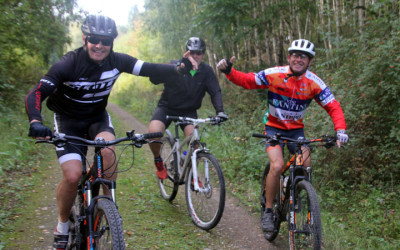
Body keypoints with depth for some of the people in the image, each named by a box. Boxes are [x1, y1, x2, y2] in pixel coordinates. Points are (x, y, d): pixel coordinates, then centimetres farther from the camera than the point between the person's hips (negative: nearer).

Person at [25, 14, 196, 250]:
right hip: (68, 120, -2)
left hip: (98, 117, 3)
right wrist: (35, 122, -49)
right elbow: (36, 94, -29)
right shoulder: (68, 64, -26)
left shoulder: (117, 61, -15)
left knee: (107, 149, -31)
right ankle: (62, 227, 5)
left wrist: (179, 68, -35)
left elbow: (149, 69, -17)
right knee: (73, 175, -20)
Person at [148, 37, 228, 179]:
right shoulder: (174, 66, -15)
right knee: (154, 132, -29)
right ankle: (158, 161, 2)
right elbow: (154, 79, -26)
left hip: (188, 111, 2)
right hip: (167, 108, -2)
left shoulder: (206, 71, -7)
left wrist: (220, 111, -30)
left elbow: (215, 92, -11)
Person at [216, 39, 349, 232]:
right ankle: (268, 211, -7)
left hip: (296, 129, 3)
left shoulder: (314, 83, -12)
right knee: (277, 165, -23)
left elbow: (333, 107, -11)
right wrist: (228, 71, -26)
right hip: (274, 127, -2)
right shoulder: (273, 74, -16)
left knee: (306, 166, -16)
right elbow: (246, 81, -9)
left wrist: (340, 131, -26)